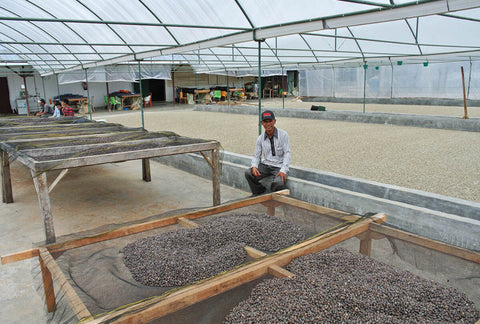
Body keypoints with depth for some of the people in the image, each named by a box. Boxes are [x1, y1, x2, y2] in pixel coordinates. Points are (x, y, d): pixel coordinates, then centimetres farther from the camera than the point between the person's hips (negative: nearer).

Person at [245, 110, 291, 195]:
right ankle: (258, 194, 4)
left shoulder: (283, 134, -6)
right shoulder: (260, 138, 4)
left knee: (278, 183, -34)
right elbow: (257, 155, 7)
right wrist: (254, 166, -16)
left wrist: (283, 170, -22)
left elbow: (287, 153, -9)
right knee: (248, 173, -19)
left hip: (279, 166, -4)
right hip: (266, 165, 4)